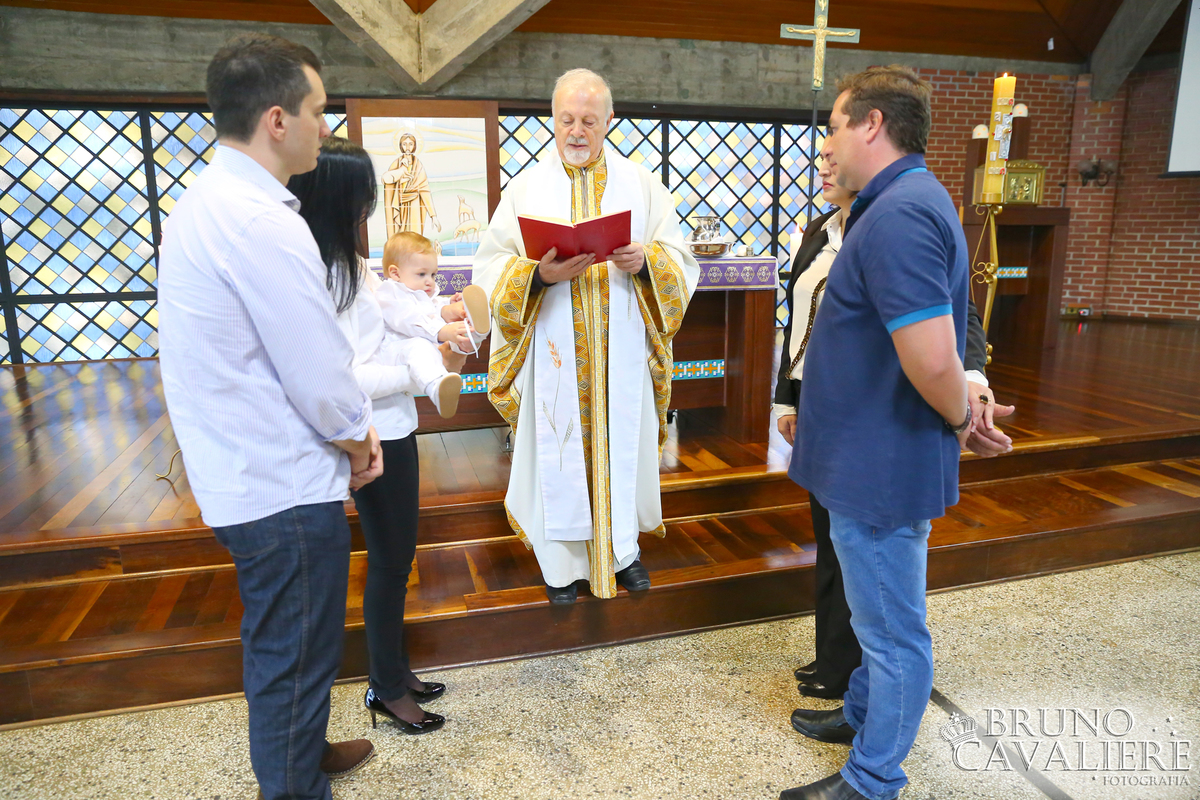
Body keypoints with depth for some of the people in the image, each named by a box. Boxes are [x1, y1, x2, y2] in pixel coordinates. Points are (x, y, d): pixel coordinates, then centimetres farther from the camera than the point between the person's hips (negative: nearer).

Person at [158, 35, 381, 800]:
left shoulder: (207, 200, 9)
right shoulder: (263, 223, -24)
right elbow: (321, 374, -23)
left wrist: (348, 429, 7)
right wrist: (357, 444, -3)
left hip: (240, 474, 10)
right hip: (286, 487, -10)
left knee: (279, 645, 27)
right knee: (296, 658, 9)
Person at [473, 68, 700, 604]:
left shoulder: (641, 185, 8)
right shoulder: (525, 188, 5)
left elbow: (681, 263, 4)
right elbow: (491, 268, -1)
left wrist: (645, 261, -17)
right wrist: (539, 274, -20)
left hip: (621, 351, 1)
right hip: (554, 351, -1)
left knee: (621, 444, 9)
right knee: (558, 449, 4)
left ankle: (622, 548, 29)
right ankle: (563, 561, 22)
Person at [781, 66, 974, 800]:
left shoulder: (900, 216, -24)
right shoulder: (904, 204, 11)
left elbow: (932, 358, -32)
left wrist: (961, 416, -14)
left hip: (883, 469, -10)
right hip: (873, 459, 10)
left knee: (893, 632, 8)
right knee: (878, 617, 26)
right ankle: (863, 716, 47)